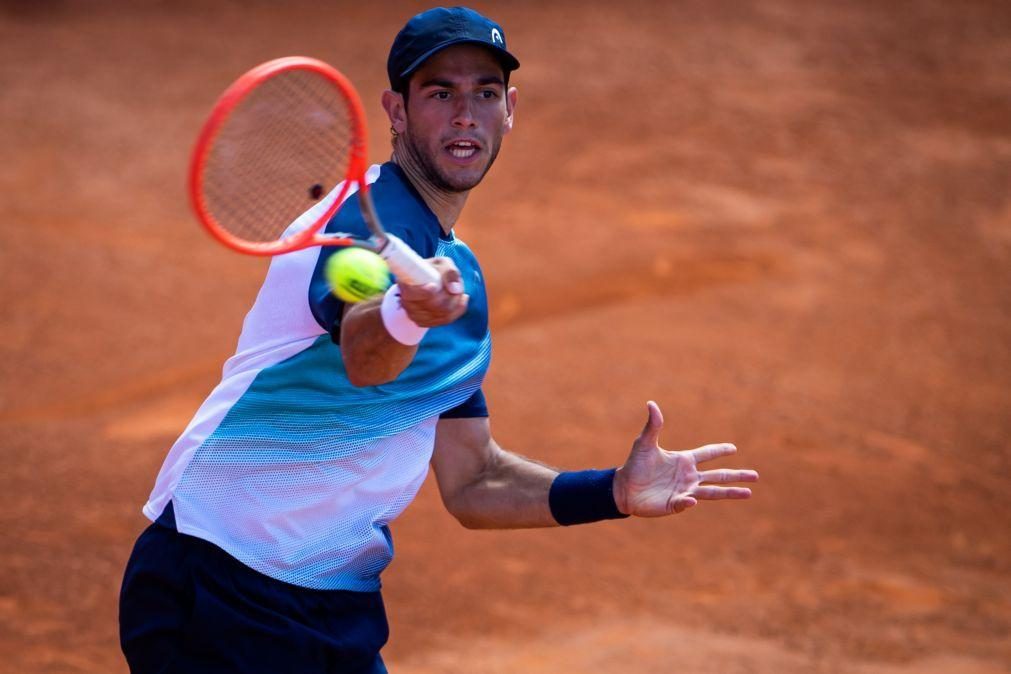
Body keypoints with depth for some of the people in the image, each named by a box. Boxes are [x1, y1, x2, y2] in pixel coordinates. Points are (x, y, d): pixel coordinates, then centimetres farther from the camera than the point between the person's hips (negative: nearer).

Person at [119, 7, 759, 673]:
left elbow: (471, 481, 14)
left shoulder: (460, 278, 12)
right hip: (221, 594, -8)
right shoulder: (368, 209, -14)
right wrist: (407, 315, -59)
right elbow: (362, 355, -37)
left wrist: (615, 492, 1)